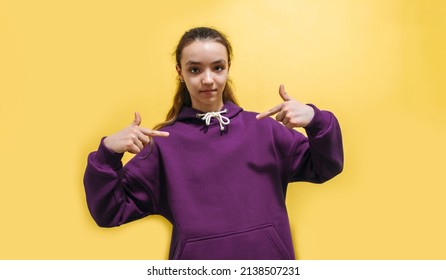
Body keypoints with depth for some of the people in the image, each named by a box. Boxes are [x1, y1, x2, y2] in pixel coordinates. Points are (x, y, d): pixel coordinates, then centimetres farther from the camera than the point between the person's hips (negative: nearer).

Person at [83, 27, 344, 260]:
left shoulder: (262, 127, 1)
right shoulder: (164, 142, -4)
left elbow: (325, 168, 2)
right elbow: (110, 212, -4)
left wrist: (315, 120, -16)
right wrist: (108, 153, -20)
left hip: (268, 256, 2)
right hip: (197, 259, -1)